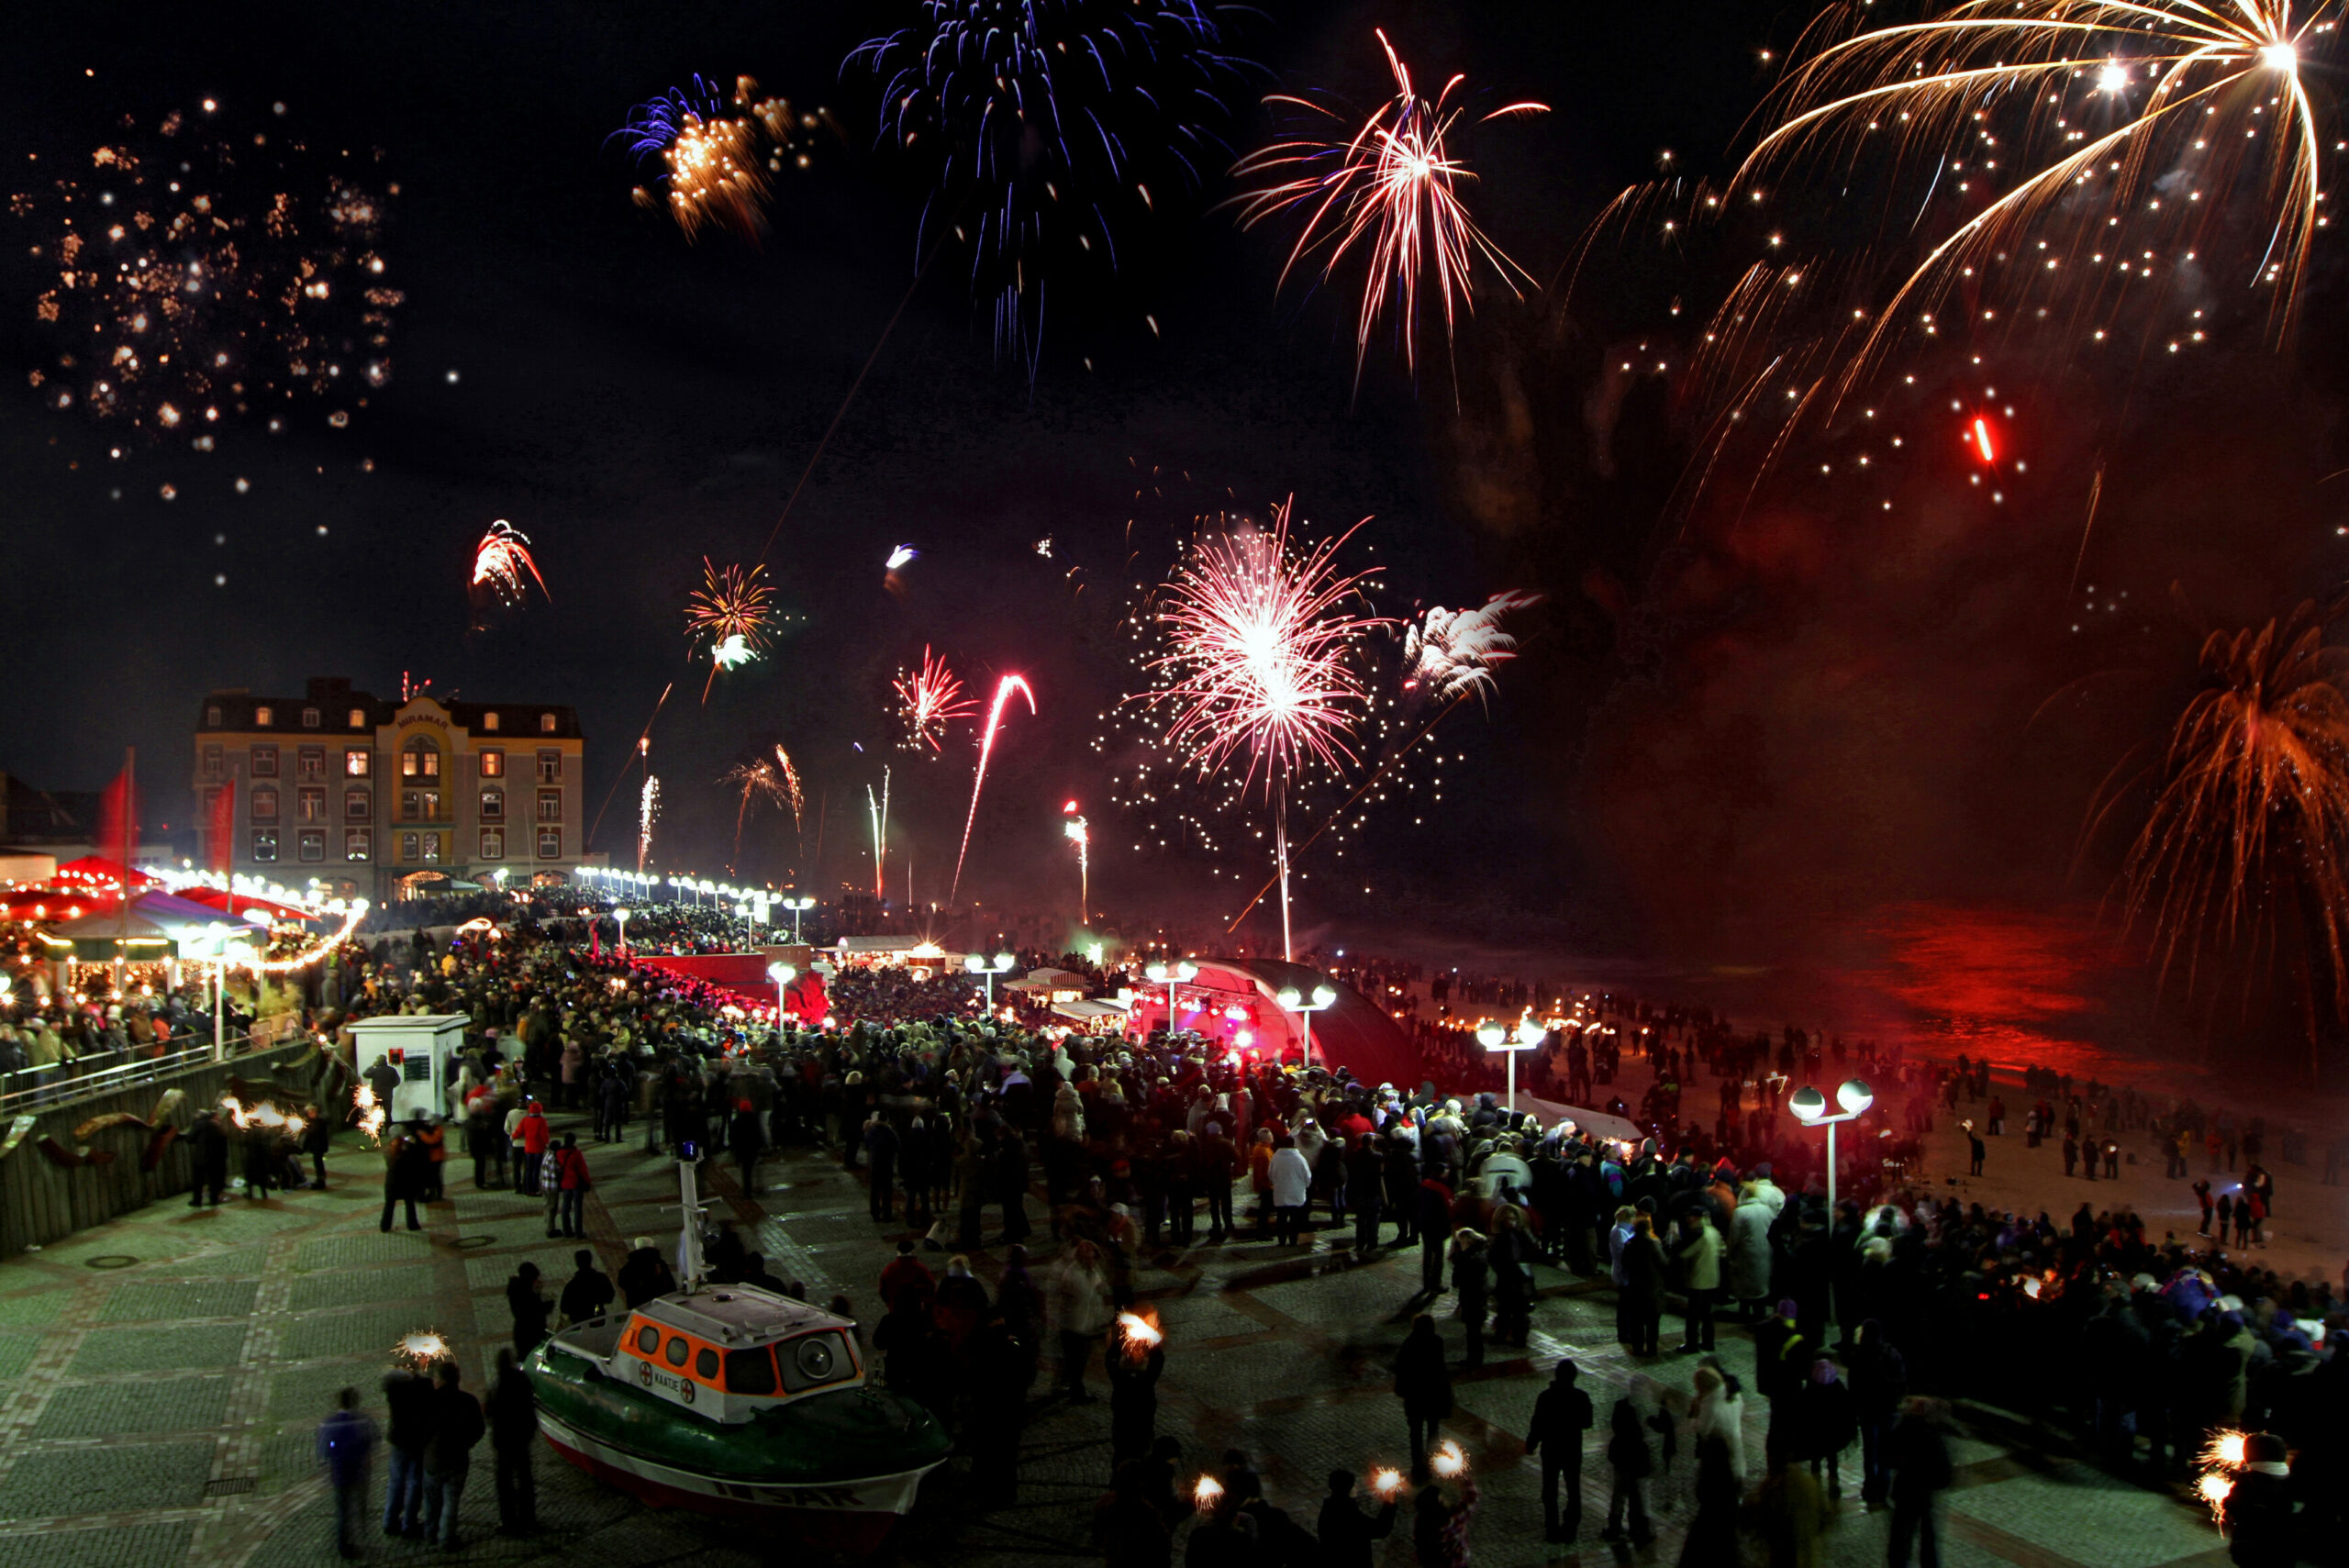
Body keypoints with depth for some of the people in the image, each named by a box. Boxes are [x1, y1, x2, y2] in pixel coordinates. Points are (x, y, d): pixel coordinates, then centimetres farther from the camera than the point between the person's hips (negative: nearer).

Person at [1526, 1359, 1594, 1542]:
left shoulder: (1546, 1397, -19)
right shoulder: (1581, 1398, -14)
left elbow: (1537, 1424, -13)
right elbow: (1587, 1423, 0)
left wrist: (1530, 1444, 2)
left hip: (1550, 1451, -1)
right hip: (1573, 1451, 2)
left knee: (1550, 1493, 12)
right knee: (1573, 1491, 17)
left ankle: (1552, 1531, 15)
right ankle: (1571, 1529, 22)